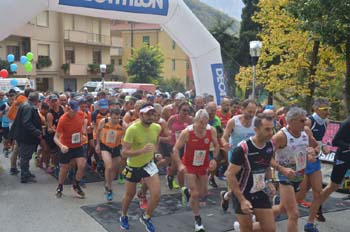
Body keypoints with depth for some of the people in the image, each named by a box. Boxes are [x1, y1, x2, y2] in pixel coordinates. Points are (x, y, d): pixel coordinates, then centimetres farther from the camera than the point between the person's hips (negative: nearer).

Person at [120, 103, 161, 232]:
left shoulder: (157, 127, -10)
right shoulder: (132, 129, -27)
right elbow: (124, 152, -29)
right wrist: (142, 150, -41)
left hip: (149, 164, 3)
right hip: (133, 166, -3)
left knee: (156, 194, -10)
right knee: (129, 194, 17)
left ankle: (146, 218, 18)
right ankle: (123, 217, 47)